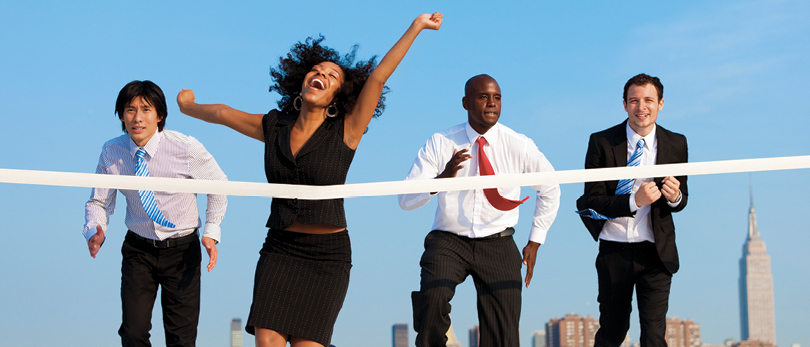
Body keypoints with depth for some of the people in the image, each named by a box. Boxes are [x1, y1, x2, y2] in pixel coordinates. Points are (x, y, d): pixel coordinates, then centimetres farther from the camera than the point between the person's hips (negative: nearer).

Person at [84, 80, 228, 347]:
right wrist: (95, 231, -18)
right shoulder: (112, 152, -8)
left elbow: (218, 186, 0)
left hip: (182, 249, -2)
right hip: (138, 249, 2)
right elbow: (98, 202, 3)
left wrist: (211, 233, -9)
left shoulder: (187, 148, -15)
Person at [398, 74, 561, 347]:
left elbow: (550, 189, 15)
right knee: (433, 296, -31)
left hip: (498, 245, 1)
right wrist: (442, 178, -29)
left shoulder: (519, 146, -1)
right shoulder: (440, 144, -5)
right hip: (448, 240, -1)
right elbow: (405, 200, -10)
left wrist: (535, 242, 11)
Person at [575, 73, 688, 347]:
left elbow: (681, 200, 11)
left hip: (656, 252, 0)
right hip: (614, 252, 0)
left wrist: (675, 197, -14)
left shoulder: (676, 144, 2)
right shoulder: (602, 143, -5)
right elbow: (591, 201, -9)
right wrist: (634, 201, -24)